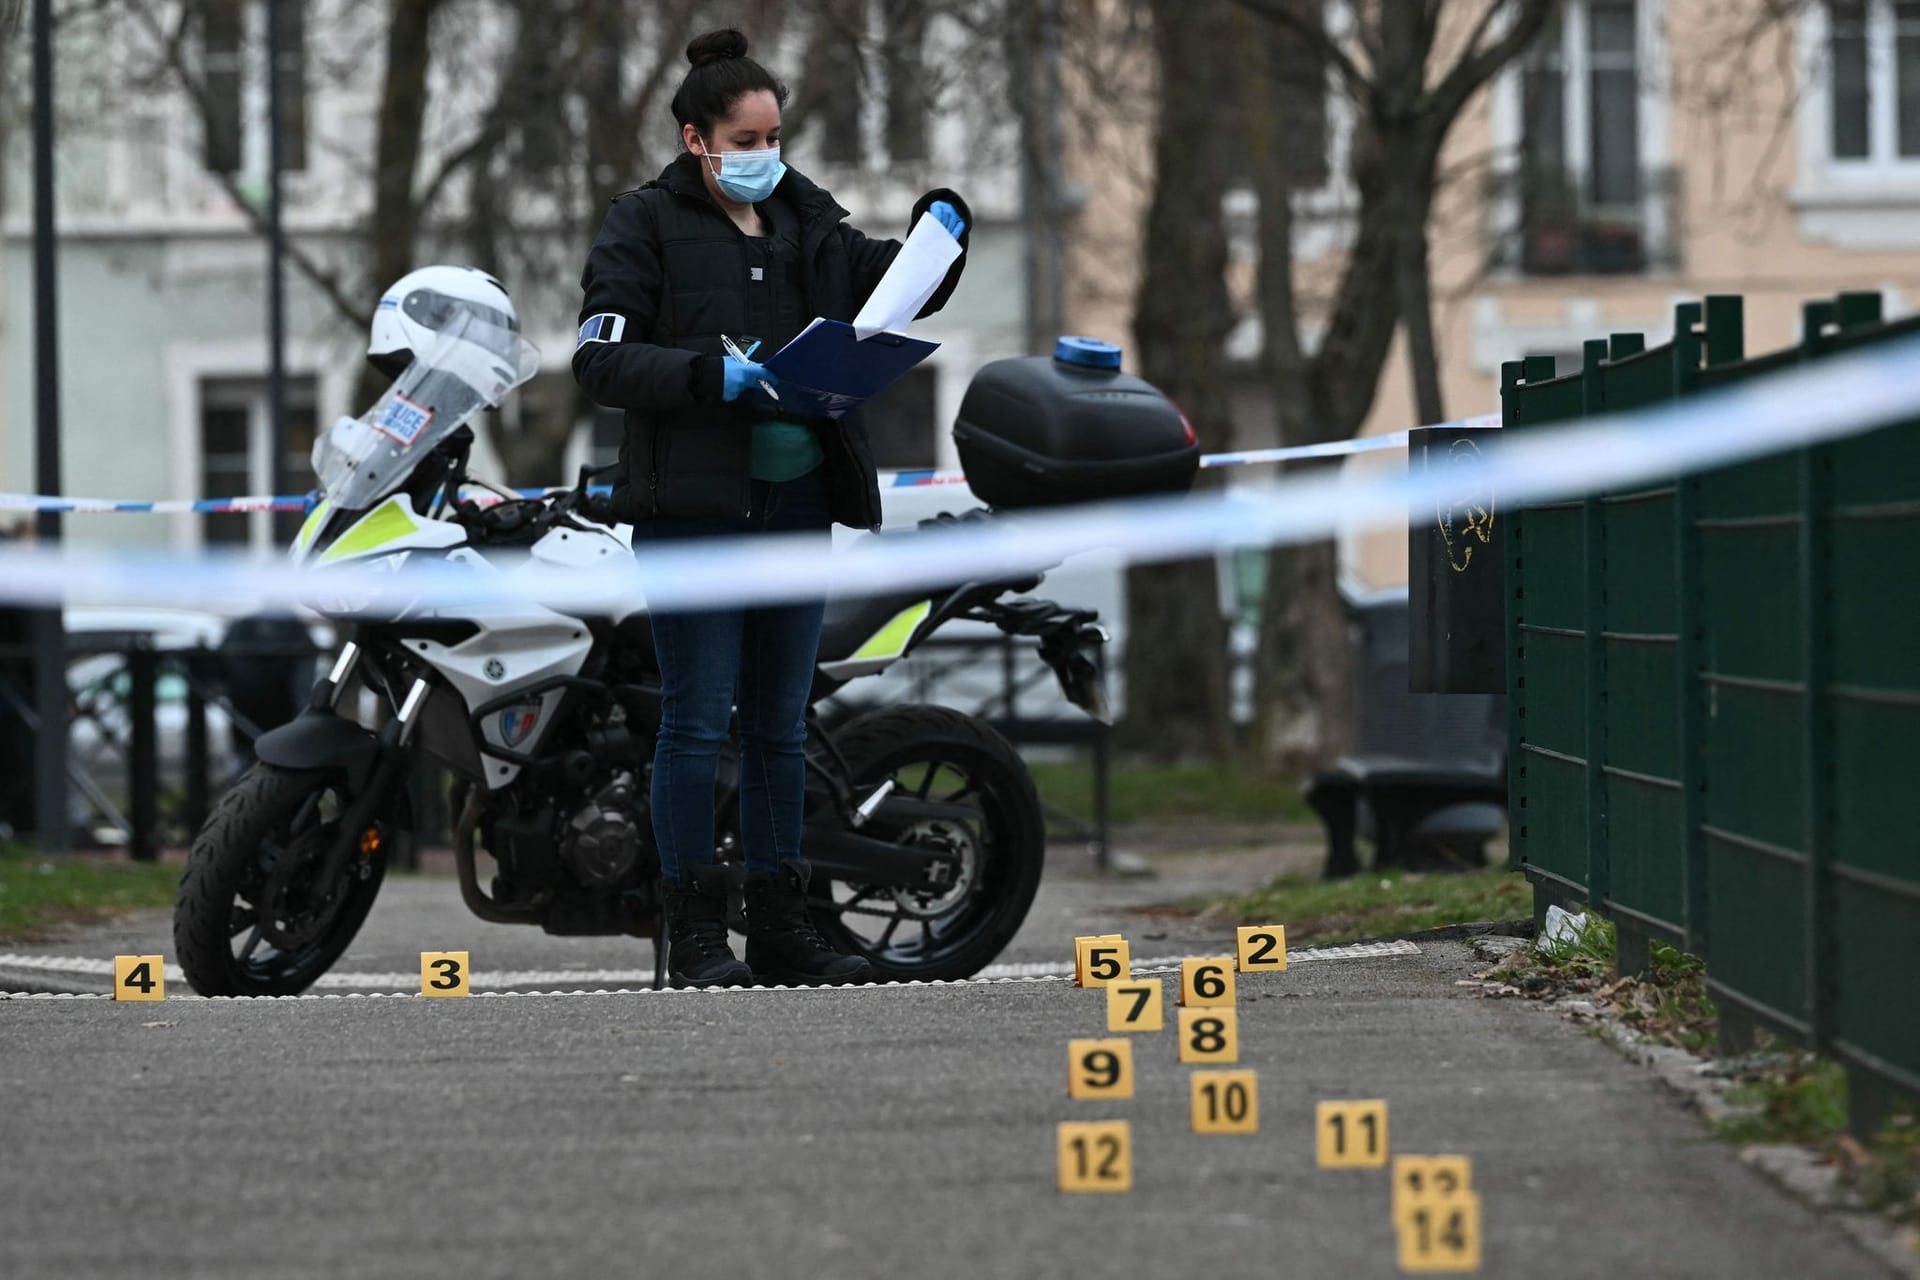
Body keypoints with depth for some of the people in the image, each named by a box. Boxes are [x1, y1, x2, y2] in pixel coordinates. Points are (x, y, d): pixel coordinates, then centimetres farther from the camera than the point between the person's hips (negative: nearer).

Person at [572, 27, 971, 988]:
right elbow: (601, 359, -10)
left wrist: (940, 232, 4)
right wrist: (708, 377, -23)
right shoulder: (648, 226, -2)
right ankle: (694, 935, 0)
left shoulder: (806, 222, 15)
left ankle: (780, 929, 16)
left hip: (798, 502, 6)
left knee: (780, 722, 10)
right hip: (693, 504, -6)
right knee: (697, 720, -5)